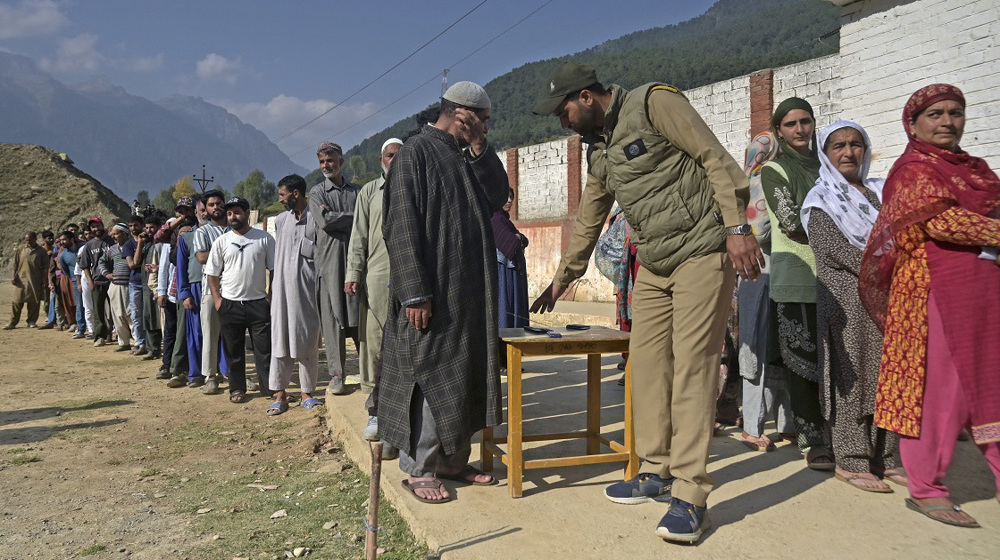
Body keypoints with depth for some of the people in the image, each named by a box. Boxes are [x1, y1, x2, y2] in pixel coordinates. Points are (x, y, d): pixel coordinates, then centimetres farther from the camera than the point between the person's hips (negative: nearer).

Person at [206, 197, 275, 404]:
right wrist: (217, 299, -2)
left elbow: (275, 269, 5)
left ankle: (270, 387, 6)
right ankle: (237, 389, 18)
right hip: (230, 304, 1)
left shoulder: (265, 238, 1)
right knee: (233, 350, 8)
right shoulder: (221, 241, 4)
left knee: (265, 348, -1)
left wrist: (271, 294, -2)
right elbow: (212, 274, 7)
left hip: (259, 302, -1)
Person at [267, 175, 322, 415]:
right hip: (283, 286, 3)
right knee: (280, 339, 2)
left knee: (309, 340, 3)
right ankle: (280, 395, 8)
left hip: (308, 286, -3)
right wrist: (271, 288, 12)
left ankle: (307, 393, 13)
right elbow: (276, 256, 15)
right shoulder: (280, 220, 12)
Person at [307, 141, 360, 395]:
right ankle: (336, 374, 6)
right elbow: (324, 221, -6)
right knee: (332, 318, -1)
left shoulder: (357, 191, 14)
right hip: (329, 261, 0)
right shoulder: (317, 192, 11)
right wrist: (352, 217, -1)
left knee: (360, 317, 0)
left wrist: (335, 216, -5)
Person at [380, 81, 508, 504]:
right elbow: (402, 227, -15)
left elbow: (497, 196, 9)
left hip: (469, 292, 8)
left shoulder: (468, 158, 16)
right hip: (432, 293, -8)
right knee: (427, 376, -2)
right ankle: (418, 470, 10)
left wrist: (479, 148, 0)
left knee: (463, 374, 12)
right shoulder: (416, 152, -9)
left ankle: (453, 460, 24)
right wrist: (414, 293, -20)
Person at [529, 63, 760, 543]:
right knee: (646, 361, 5)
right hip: (653, 266, 8)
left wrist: (737, 227, -20)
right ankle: (657, 470, 18)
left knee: (692, 365, -10)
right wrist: (561, 281, 30)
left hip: (703, 254, -8)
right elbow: (588, 222, 25)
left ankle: (690, 494, -5)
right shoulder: (599, 151, 16)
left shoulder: (653, 103, -7)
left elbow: (714, 157, -12)